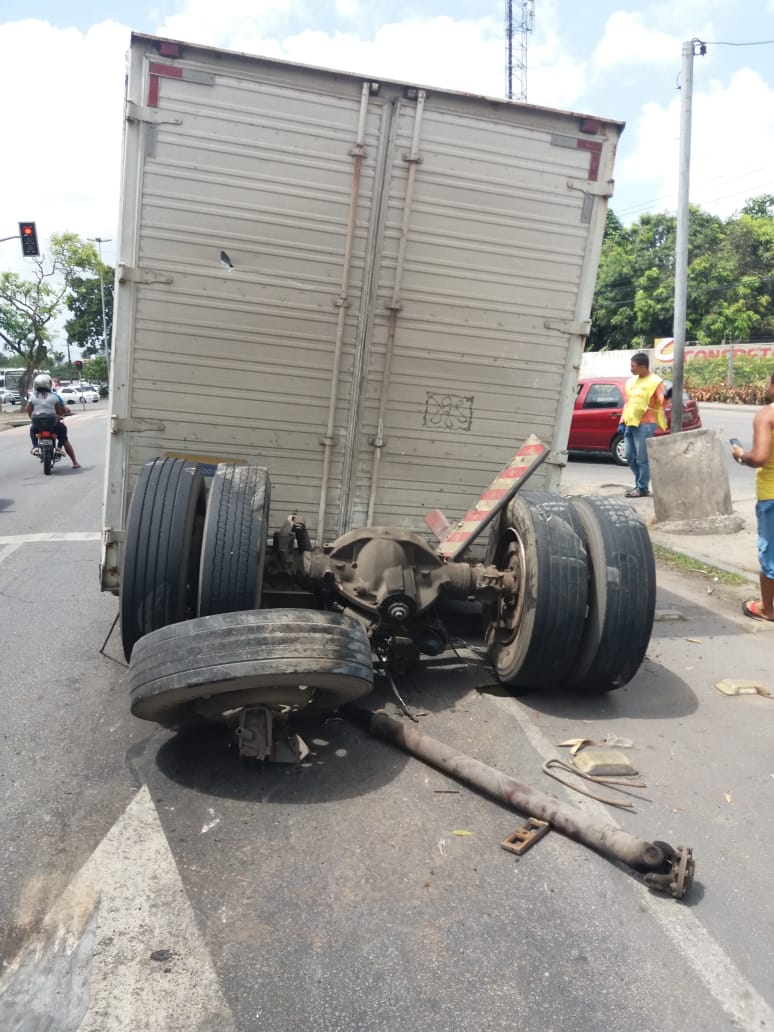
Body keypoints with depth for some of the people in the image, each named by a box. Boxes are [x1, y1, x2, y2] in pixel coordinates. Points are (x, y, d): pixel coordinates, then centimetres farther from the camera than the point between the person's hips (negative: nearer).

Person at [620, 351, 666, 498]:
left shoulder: (655, 381, -6)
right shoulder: (631, 381, 15)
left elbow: (661, 403, -11)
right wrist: (623, 422, 15)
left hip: (645, 425, -8)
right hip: (631, 424, 8)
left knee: (642, 458, -4)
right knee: (630, 456, 12)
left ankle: (643, 488, 5)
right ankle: (639, 483, 26)